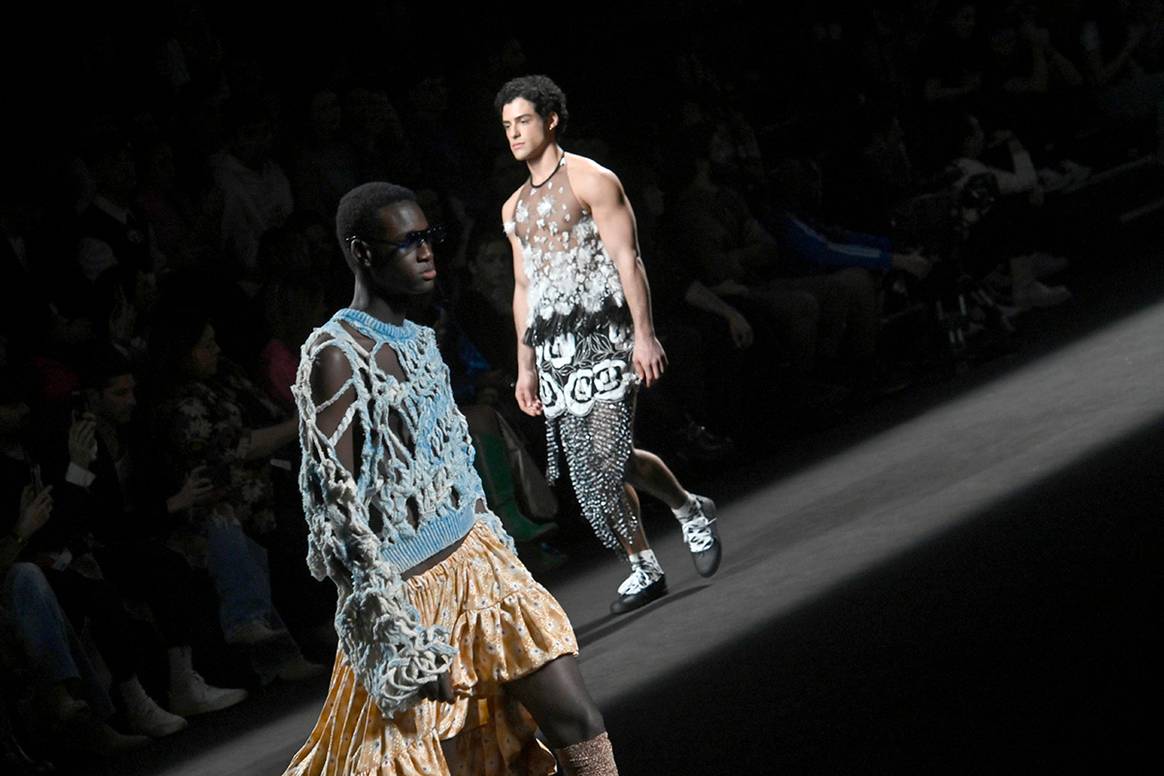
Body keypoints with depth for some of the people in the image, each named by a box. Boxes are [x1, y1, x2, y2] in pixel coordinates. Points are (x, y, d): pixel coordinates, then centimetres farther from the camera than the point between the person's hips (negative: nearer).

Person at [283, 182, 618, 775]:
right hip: (409, 593, -8)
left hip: (476, 564, 8)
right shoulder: (336, 356, -15)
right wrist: (396, 631, -21)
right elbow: (336, 509, -19)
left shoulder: (419, 340, 11)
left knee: (580, 726, -1)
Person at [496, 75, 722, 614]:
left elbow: (627, 260, -8)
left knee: (607, 456, -16)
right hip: (552, 344, 6)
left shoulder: (590, 181, -1)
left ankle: (691, 513, 9)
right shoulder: (515, 209, 20)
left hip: (603, 331, -6)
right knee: (593, 465, 0)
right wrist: (525, 366, 18)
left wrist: (645, 334, -17)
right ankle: (642, 567, 10)